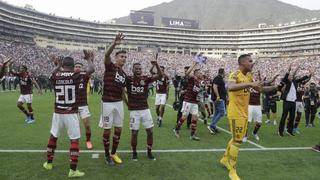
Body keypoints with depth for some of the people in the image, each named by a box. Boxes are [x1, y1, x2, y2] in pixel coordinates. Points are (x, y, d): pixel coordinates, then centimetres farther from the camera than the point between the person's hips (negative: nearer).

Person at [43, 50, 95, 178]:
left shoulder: (55, 76, 0)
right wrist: (89, 59, 20)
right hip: (71, 114, -4)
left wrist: (58, 65, 43)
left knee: (53, 136, 22)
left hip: (57, 113, 4)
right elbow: (91, 69, 2)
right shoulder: (76, 75, -10)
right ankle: (73, 170, 4)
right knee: (74, 140, 2)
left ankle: (49, 163, 37)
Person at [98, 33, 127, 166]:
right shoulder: (110, 66, -6)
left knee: (119, 129, 11)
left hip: (119, 103, 6)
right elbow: (106, 55, -28)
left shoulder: (124, 75, 12)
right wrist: (115, 43, -45)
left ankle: (113, 153, 27)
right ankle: (107, 155, 18)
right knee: (107, 129, 3)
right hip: (108, 103, -6)